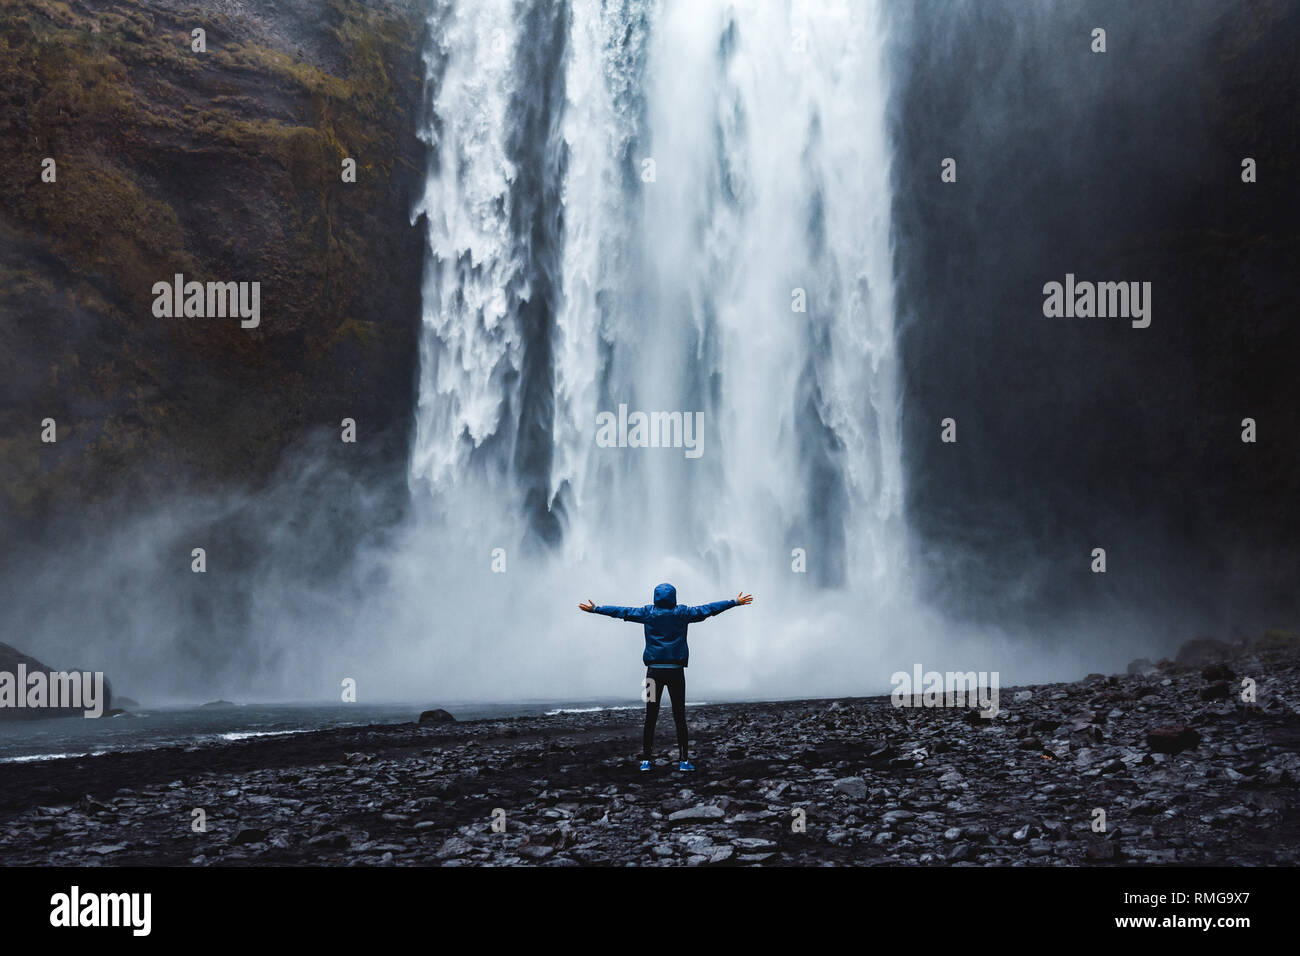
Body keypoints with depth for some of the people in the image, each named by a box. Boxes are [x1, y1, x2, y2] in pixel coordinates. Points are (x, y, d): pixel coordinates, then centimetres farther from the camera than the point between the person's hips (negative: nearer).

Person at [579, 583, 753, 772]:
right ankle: (684, 760, 1)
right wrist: (735, 602, 17)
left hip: (654, 671, 1)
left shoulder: (648, 613, 2)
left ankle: (646, 760, 3)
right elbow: (708, 609, 8)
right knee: (679, 716, 3)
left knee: (650, 717, 4)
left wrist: (594, 609, 17)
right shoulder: (683, 613, 2)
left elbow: (620, 611, 7)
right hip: (676, 671, 0)